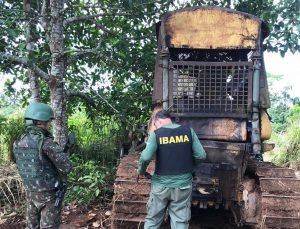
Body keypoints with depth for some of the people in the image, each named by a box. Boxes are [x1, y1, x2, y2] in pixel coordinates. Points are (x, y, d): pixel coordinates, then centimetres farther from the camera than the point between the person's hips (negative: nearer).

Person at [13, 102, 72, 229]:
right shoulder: (46, 143, -22)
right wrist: (63, 152, 1)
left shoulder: (18, 143, 0)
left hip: (30, 193, 7)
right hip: (49, 194, -7)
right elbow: (66, 167, -20)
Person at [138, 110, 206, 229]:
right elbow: (201, 155, -2)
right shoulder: (189, 131, 0)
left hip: (161, 184, -1)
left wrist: (141, 171, 0)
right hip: (183, 184, 2)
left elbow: (146, 157, -19)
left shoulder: (156, 134, -7)